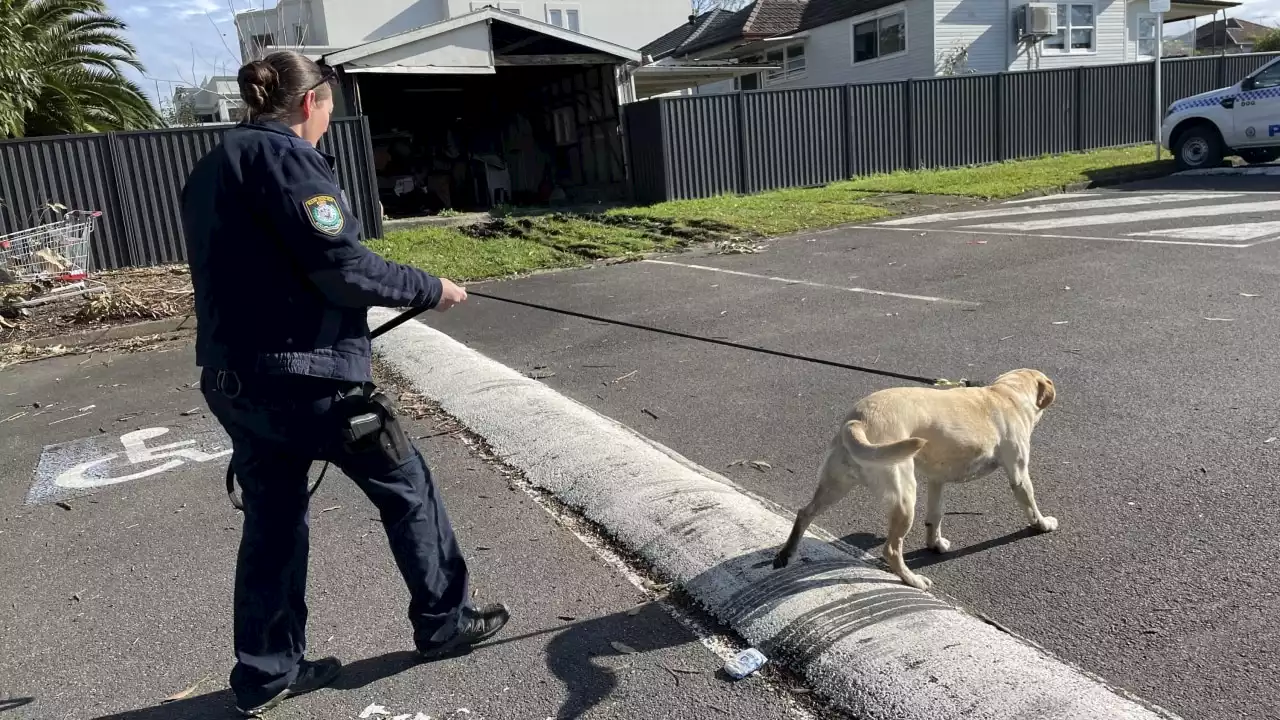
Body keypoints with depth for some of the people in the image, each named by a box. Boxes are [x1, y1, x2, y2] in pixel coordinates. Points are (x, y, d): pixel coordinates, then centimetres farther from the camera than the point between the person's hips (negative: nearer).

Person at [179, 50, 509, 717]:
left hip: (233, 378, 9)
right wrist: (429, 289, -6)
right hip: (304, 376, -9)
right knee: (406, 486, 9)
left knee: (271, 521, 16)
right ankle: (444, 620, 22)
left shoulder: (210, 168, 16)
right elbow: (341, 267, -19)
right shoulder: (285, 156, -13)